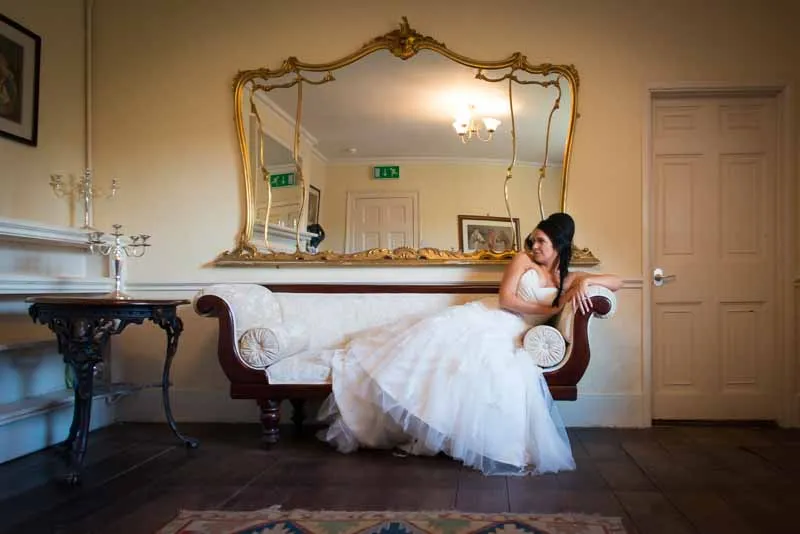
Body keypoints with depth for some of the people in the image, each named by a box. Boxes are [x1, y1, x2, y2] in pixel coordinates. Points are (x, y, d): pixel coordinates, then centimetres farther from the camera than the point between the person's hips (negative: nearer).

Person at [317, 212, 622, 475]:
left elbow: (616, 283, 11)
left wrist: (587, 281, -10)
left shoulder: (569, 280, 13)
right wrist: (549, 309, -8)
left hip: (508, 337, 0)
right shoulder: (524, 260, 7)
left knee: (513, 377, -32)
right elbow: (505, 298, -5)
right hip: (483, 318, 0)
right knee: (430, 336, -18)